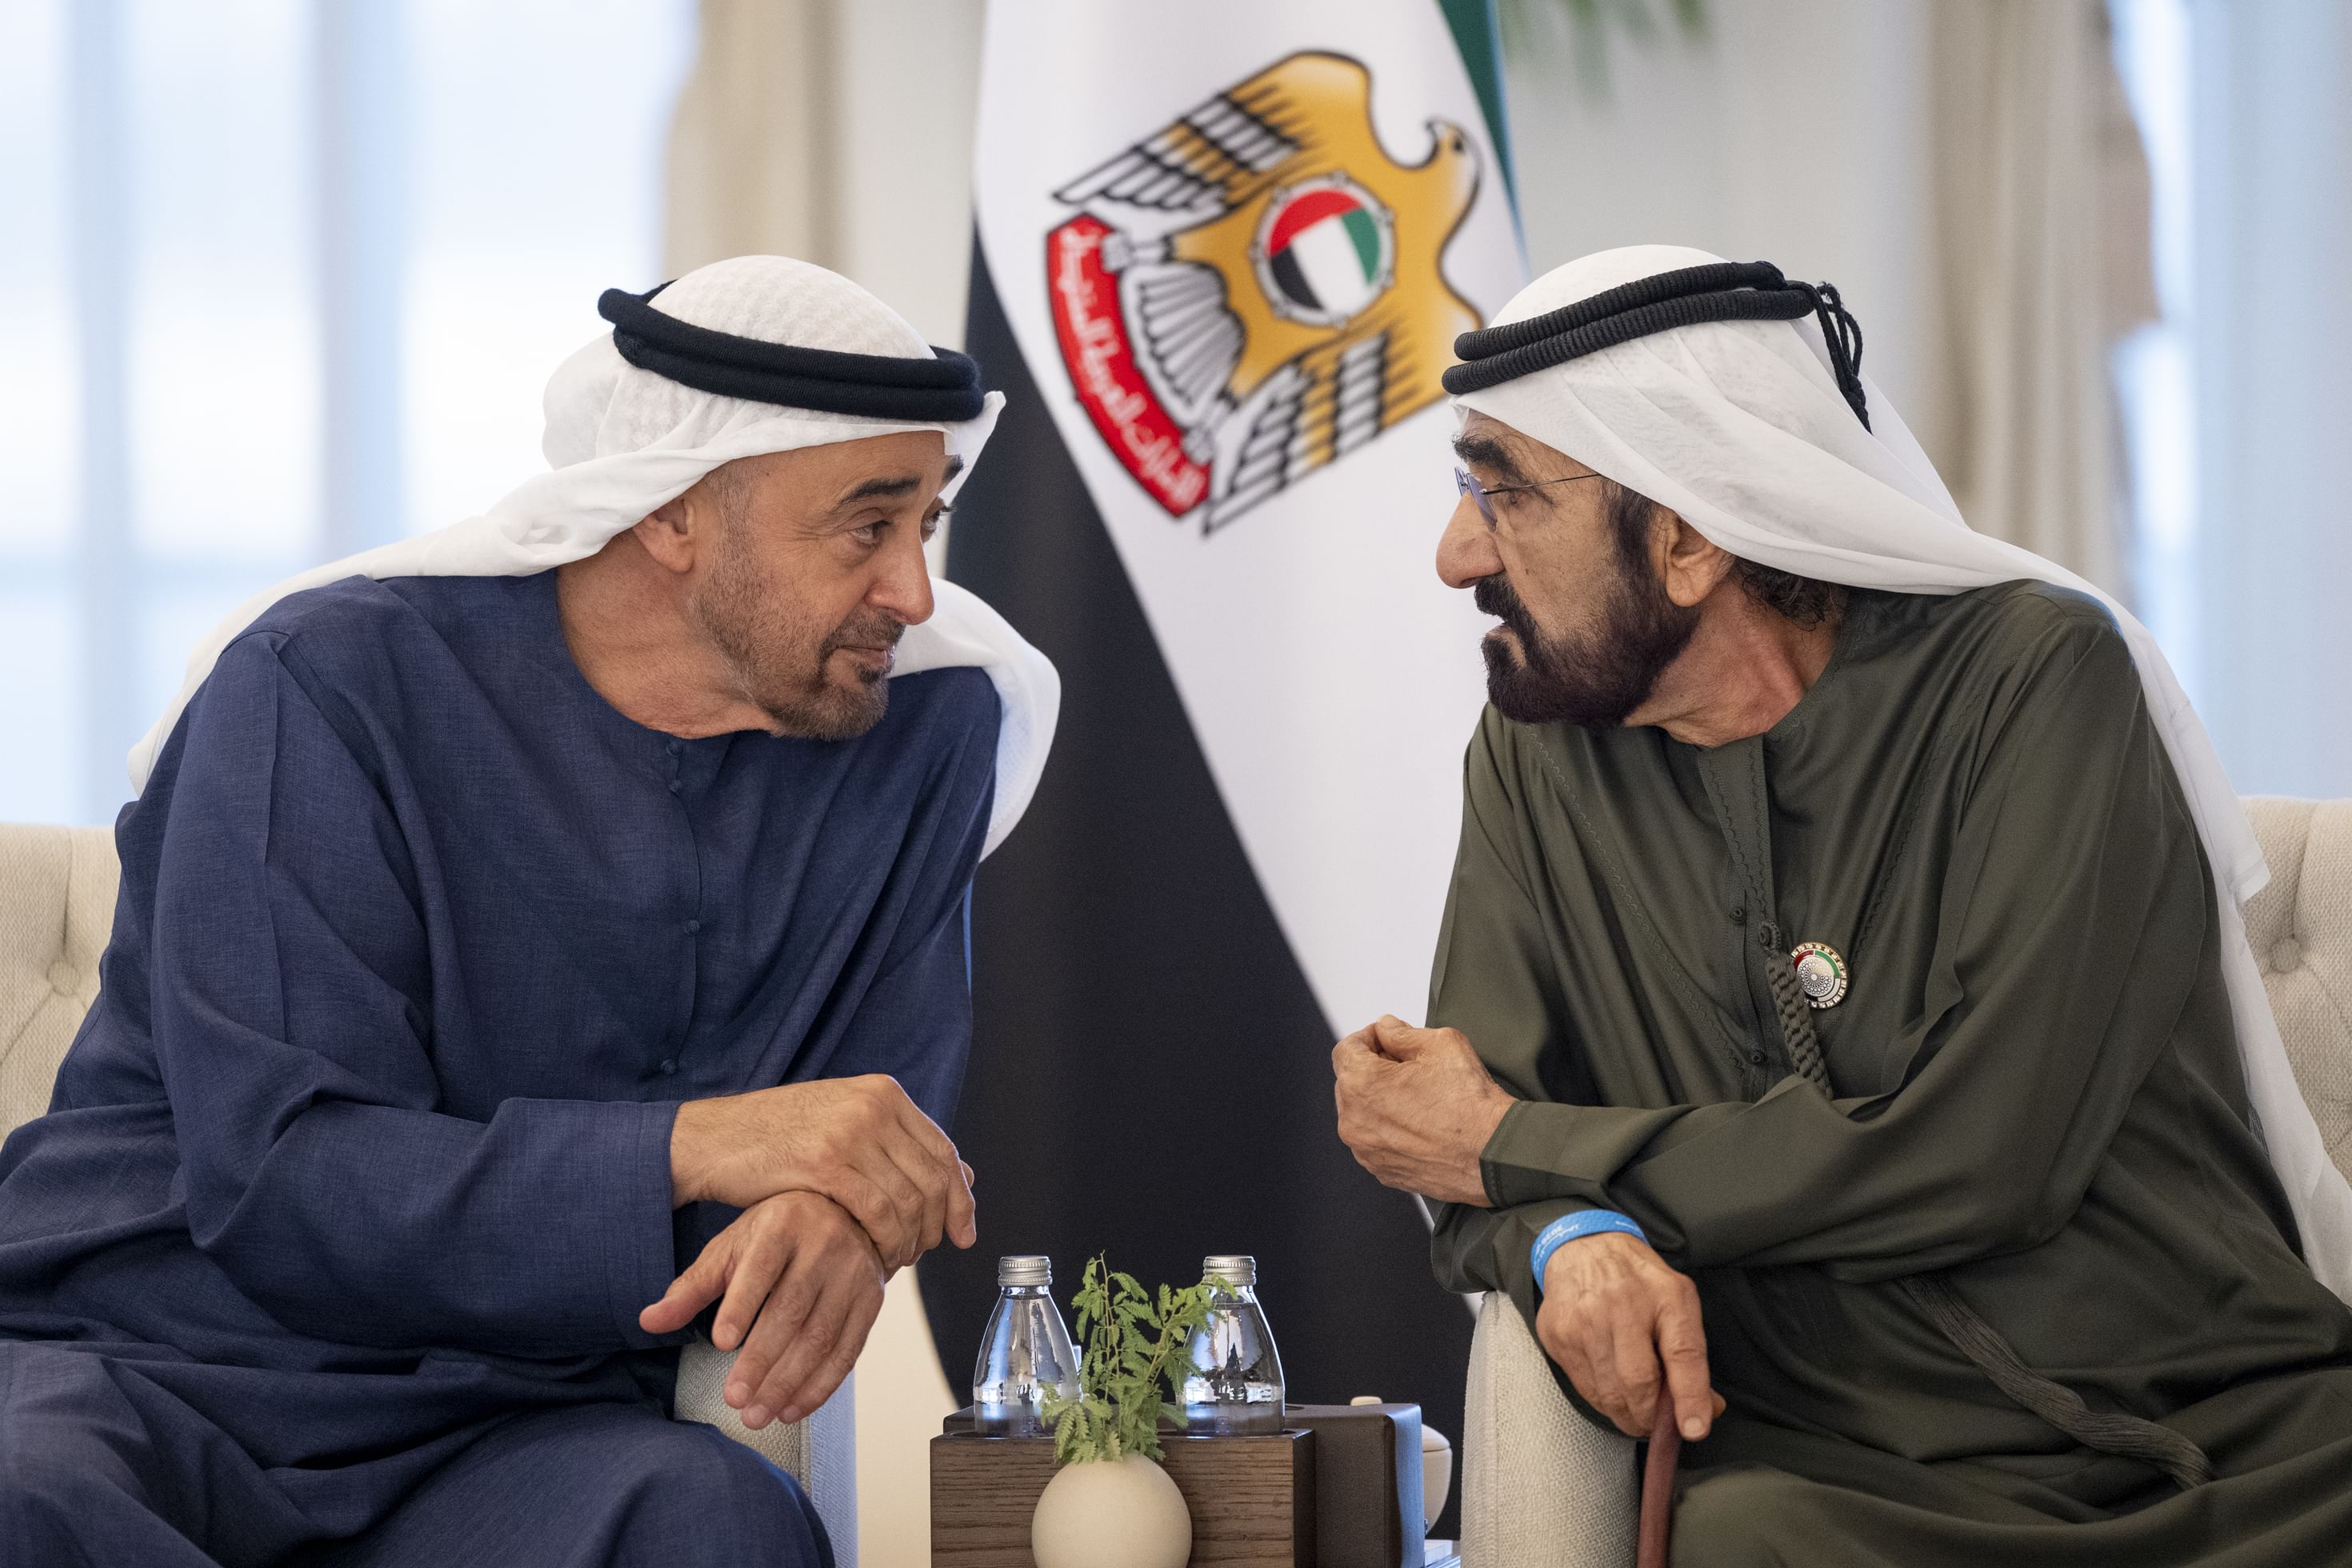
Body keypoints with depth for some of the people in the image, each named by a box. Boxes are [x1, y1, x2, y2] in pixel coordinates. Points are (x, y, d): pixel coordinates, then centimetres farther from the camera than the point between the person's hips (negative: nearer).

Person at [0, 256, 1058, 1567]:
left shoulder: (922, 728, 5)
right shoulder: (334, 685, -10)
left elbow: (886, 1145, 9)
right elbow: (278, 1180, -17)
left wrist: (837, 1222, -18)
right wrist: (698, 1148, -28)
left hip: (518, 1429, 2)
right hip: (154, 1367, -2)